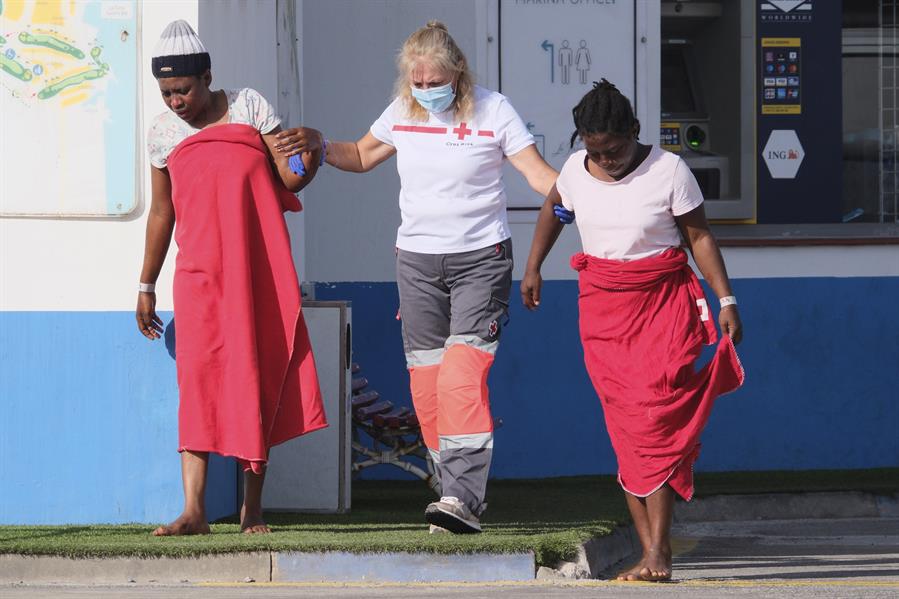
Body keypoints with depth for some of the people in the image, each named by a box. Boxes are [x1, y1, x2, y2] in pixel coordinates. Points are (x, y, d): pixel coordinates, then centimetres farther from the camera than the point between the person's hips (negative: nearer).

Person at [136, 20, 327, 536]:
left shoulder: (249, 106, 5)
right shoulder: (164, 133, 10)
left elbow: (288, 178, 4)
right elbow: (161, 213, 18)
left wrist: (306, 161, -19)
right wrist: (147, 286, 20)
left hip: (260, 268, 0)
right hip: (200, 270, 0)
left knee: (259, 375, 1)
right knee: (199, 376, -13)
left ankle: (253, 506, 10)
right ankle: (194, 509, -20)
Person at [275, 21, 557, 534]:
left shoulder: (492, 111, -7)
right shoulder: (402, 113, 5)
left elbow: (537, 171, -11)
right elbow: (363, 155, 22)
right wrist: (318, 147, 4)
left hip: (481, 259, -5)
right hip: (417, 258, 5)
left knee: (464, 375, -19)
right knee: (427, 381, 2)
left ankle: (463, 498, -26)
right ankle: (461, 498, 10)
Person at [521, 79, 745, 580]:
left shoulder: (668, 170, -10)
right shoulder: (576, 170, 1)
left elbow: (699, 235, -4)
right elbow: (553, 211, 23)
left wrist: (726, 300, -9)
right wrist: (533, 269, 26)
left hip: (664, 300, -4)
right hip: (603, 305, 4)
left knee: (655, 418, -15)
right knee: (625, 427, -2)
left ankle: (659, 550, -17)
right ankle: (651, 553, -1)